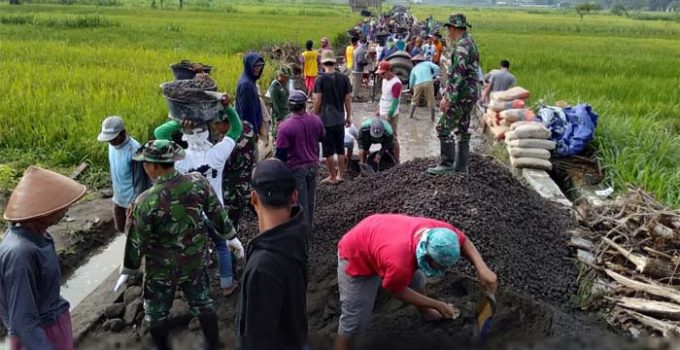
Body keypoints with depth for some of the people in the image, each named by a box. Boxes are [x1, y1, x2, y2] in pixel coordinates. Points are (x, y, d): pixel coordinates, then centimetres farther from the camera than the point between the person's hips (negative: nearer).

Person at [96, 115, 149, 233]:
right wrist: (114, 187, 18)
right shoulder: (112, 145, -3)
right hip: (118, 198, 8)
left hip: (132, 201, -8)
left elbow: (139, 180, -23)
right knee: (120, 228, 23)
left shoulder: (134, 150, -28)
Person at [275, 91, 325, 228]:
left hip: (296, 169, -5)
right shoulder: (316, 120, -7)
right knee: (310, 198, 19)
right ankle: (309, 225, 33)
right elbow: (322, 138, 13)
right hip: (313, 165, 5)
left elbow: (281, 153, -17)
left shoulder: (286, 127, -21)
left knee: (300, 201, 7)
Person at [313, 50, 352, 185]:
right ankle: (340, 175, 19)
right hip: (340, 119, 4)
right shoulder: (344, 78, 1)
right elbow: (348, 99, 3)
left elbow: (318, 101, -11)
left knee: (328, 151, 4)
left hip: (326, 119, -4)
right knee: (340, 149, 14)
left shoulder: (321, 79, -10)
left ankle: (332, 177, 10)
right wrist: (348, 116, 12)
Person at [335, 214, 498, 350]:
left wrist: (482, 268, -23)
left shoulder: (439, 230, -28)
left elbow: (464, 242, -6)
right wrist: (438, 305, -14)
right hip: (356, 256, -7)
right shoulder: (400, 264, -45)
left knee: (416, 280, 25)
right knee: (354, 320, -2)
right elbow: (397, 291, -21)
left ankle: (426, 313, 54)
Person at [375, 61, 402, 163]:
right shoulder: (385, 80, 10)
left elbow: (395, 101, -18)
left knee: (392, 138, -2)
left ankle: (396, 161, 6)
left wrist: (389, 115, -19)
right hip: (383, 114, 8)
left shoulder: (396, 83, -17)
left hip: (391, 115, -8)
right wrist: (379, 109, 15)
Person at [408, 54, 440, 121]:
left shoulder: (414, 68, 25)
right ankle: (432, 117, 7)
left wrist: (411, 87, 46)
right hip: (428, 83, -2)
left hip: (418, 84, 2)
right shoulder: (427, 63, 19)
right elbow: (436, 68, 3)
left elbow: (411, 81, 26)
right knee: (431, 101, 6)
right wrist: (435, 76, 19)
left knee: (414, 101, 19)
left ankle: (410, 115, 22)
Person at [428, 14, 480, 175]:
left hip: (462, 95, -10)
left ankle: (447, 163, 1)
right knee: (462, 130, 14)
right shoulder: (470, 43, 16)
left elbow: (457, 74, -25)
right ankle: (461, 165, 19)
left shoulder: (461, 45, -17)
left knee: (443, 128, -4)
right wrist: (448, 94, 24)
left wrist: (447, 98, -25)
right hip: (470, 93, 10)